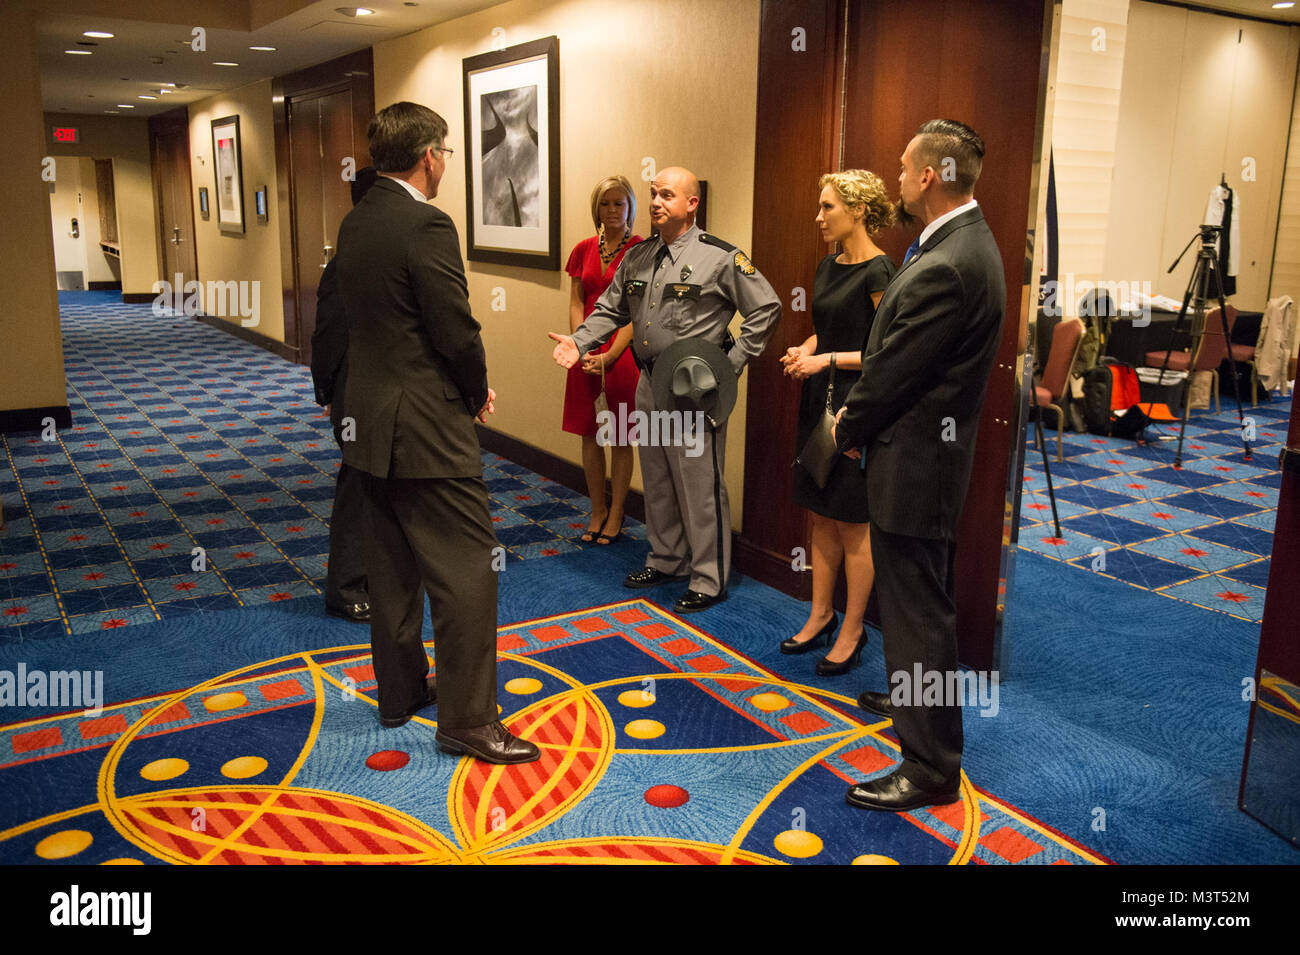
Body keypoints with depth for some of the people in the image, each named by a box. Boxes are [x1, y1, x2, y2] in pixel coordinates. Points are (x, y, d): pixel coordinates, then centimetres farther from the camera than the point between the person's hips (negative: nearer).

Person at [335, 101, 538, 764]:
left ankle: (400, 691, 31)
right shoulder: (426, 225, -17)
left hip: (371, 422, 9)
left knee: (392, 567, 17)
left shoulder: (354, 224, 10)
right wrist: (478, 393, 1)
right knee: (466, 569, -1)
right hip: (428, 430, -9)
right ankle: (465, 718, 6)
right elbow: (457, 331, -19)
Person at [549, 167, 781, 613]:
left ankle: (709, 580, 11)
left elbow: (766, 310, -6)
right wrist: (578, 341, 0)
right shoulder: (637, 258, 9)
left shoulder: (720, 257, -10)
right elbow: (611, 309, 17)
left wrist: (732, 364, -9)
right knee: (657, 482, 18)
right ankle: (666, 560, 35)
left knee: (699, 487, -2)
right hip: (649, 385, 7)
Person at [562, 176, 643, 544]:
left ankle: (616, 514, 18)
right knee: (589, 435, 10)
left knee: (620, 439, 5)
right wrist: (583, 348, -7)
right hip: (587, 353, 4)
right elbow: (576, 304, 8)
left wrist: (610, 356, -17)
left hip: (622, 354, -4)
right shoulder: (584, 249, 9)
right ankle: (597, 511, 23)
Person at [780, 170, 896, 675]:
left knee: (853, 524, 2)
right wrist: (804, 350, 2)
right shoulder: (828, 265, 11)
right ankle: (820, 615, 28)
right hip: (820, 402, 8)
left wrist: (828, 360, -19)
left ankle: (853, 630, 16)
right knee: (821, 516, 15)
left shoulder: (878, 272, -14)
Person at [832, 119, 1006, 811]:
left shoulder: (947, 268, -26)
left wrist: (848, 429, -3)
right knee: (910, 596, 26)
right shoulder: (965, 241, 9)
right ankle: (912, 700, 46)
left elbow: (894, 373, -20)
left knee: (917, 609, 0)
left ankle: (931, 767, 12)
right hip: (923, 449, 11)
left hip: (914, 461, -11)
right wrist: (858, 413, 6)